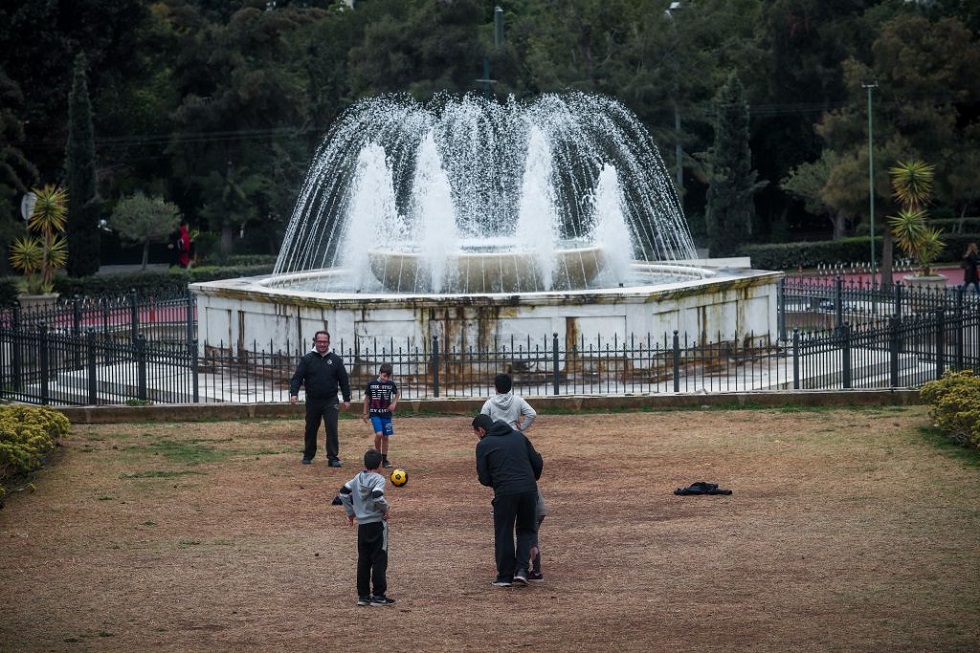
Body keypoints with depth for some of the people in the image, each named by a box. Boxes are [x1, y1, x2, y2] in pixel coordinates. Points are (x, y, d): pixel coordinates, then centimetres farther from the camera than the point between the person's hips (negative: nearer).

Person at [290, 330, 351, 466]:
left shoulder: (335, 360, 4)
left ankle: (333, 457, -7)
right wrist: (294, 393, -20)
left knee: (332, 429, -9)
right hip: (312, 401, 1)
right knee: (311, 429, 11)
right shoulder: (307, 359, 1)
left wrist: (347, 399, 2)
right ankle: (308, 455, 26)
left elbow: (344, 380, 6)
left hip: (330, 401, -1)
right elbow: (297, 377, -4)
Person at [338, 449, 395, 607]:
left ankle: (363, 595, 12)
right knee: (379, 560, -1)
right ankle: (379, 595, -1)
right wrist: (386, 509, -10)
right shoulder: (378, 479, -12)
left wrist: (350, 512, 18)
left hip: (362, 525, 6)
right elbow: (377, 497, -27)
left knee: (363, 560, 10)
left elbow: (344, 492, 10)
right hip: (377, 524, -6)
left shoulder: (358, 478, 8)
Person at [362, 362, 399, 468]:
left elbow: (396, 394, 18)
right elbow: (367, 398, 5)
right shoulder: (371, 383, -7)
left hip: (386, 414, 2)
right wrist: (365, 413, 8)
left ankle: (384, 460, 15)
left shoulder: (391, 384, -2)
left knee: (385, 437, 5)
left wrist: (394, 403, -1)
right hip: (374, 413, -2)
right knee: (379, 434, -18)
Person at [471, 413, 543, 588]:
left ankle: (505, 576, 12)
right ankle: (521, 569, 4)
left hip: (505, 493, -4)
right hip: (529, 490, 4)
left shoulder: (484, 445, 3)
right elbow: (538, 463, 14)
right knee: (526, 530, 18)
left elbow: (484, 478, 2)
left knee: (504, 534, 9)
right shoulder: (519, 436, 16)